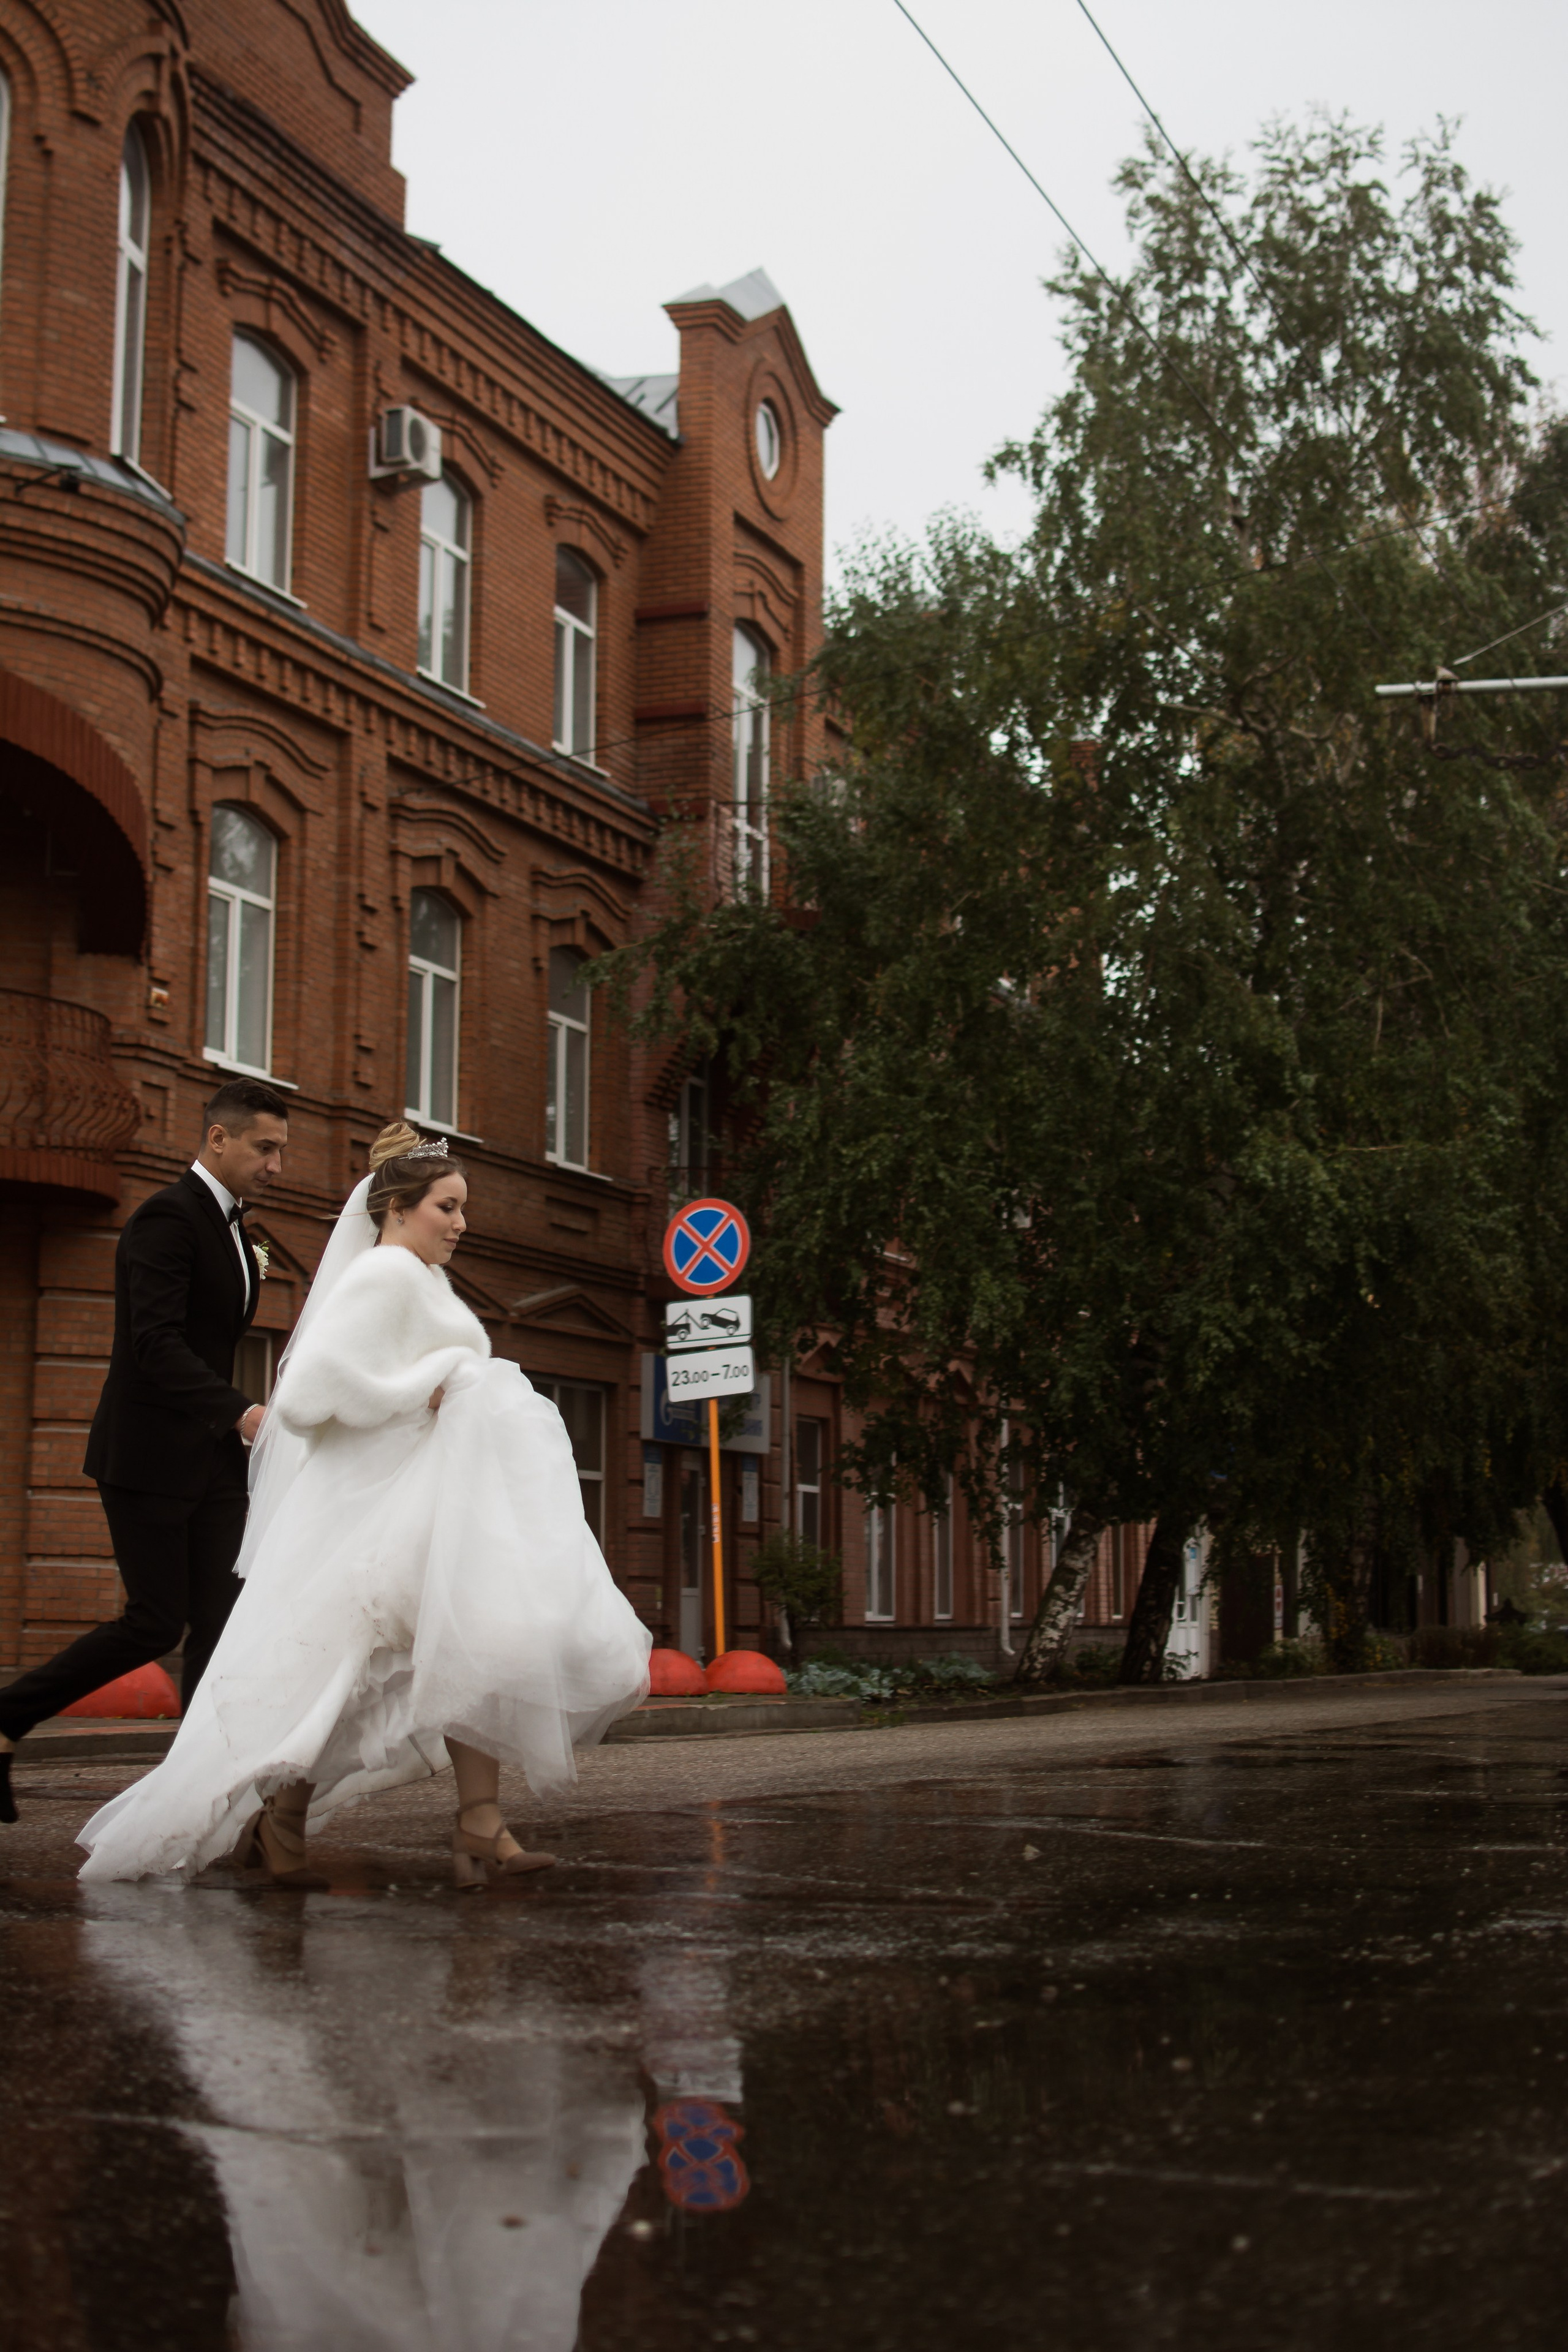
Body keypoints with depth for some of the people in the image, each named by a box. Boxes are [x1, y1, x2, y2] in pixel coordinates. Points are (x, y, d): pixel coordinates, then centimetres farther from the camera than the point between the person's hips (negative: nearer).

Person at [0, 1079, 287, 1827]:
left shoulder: (229, 1228, 15)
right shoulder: (166, 1218, -14)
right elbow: (156, 1344, -25)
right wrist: (240, 1413, -35)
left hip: (210, 1458, 9)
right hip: (148, 1456, -8)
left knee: (221, 1620, 0)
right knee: (155, 1624, -7)